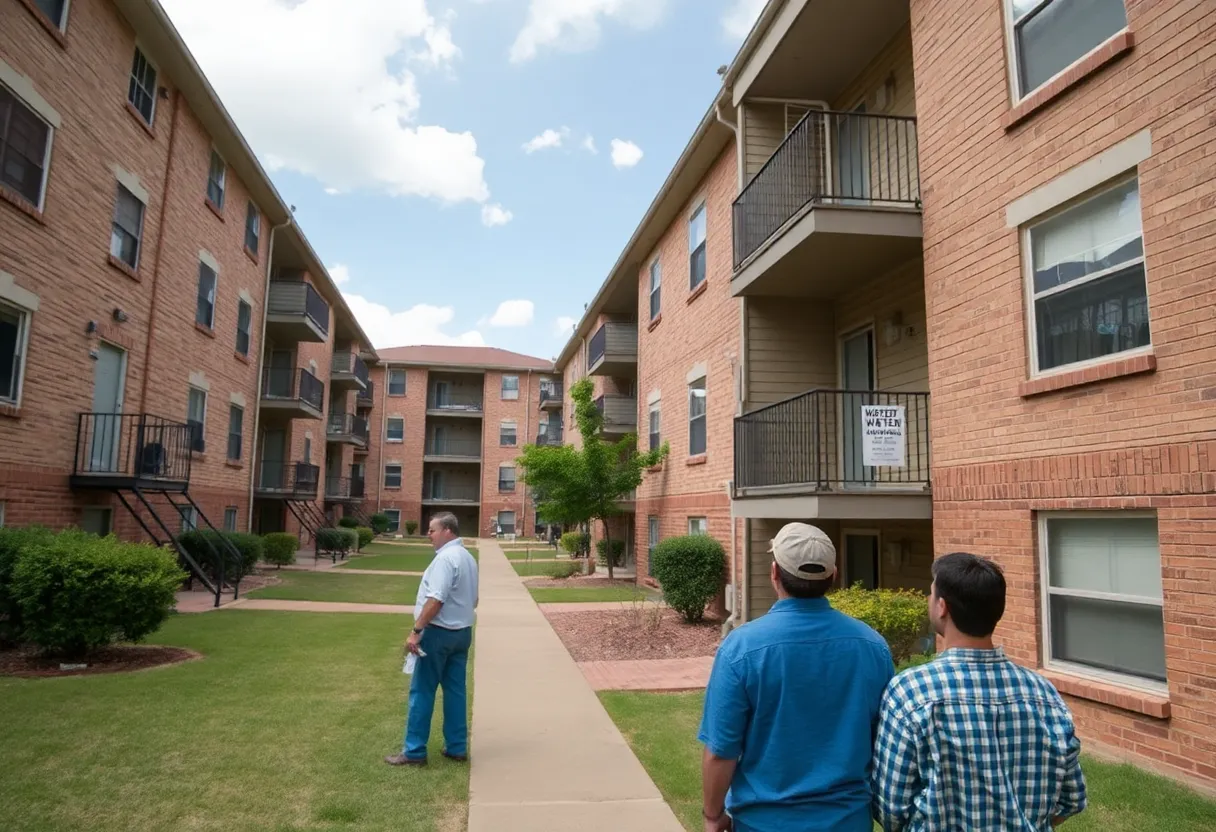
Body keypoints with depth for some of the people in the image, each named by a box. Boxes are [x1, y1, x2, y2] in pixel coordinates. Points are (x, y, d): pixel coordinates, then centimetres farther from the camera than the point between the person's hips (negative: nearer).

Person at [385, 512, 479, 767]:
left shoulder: (445, 558, -18)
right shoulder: (468, 558, 12)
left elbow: (436, 600, -25)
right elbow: (473, 599, 19)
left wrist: (416, 631, -23)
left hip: (440, 632, -9)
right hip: (462, 632, 9)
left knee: (422, 691, 0)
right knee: (456, 690, 12)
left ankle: (414, 751, 6)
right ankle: (457, 747, 17)